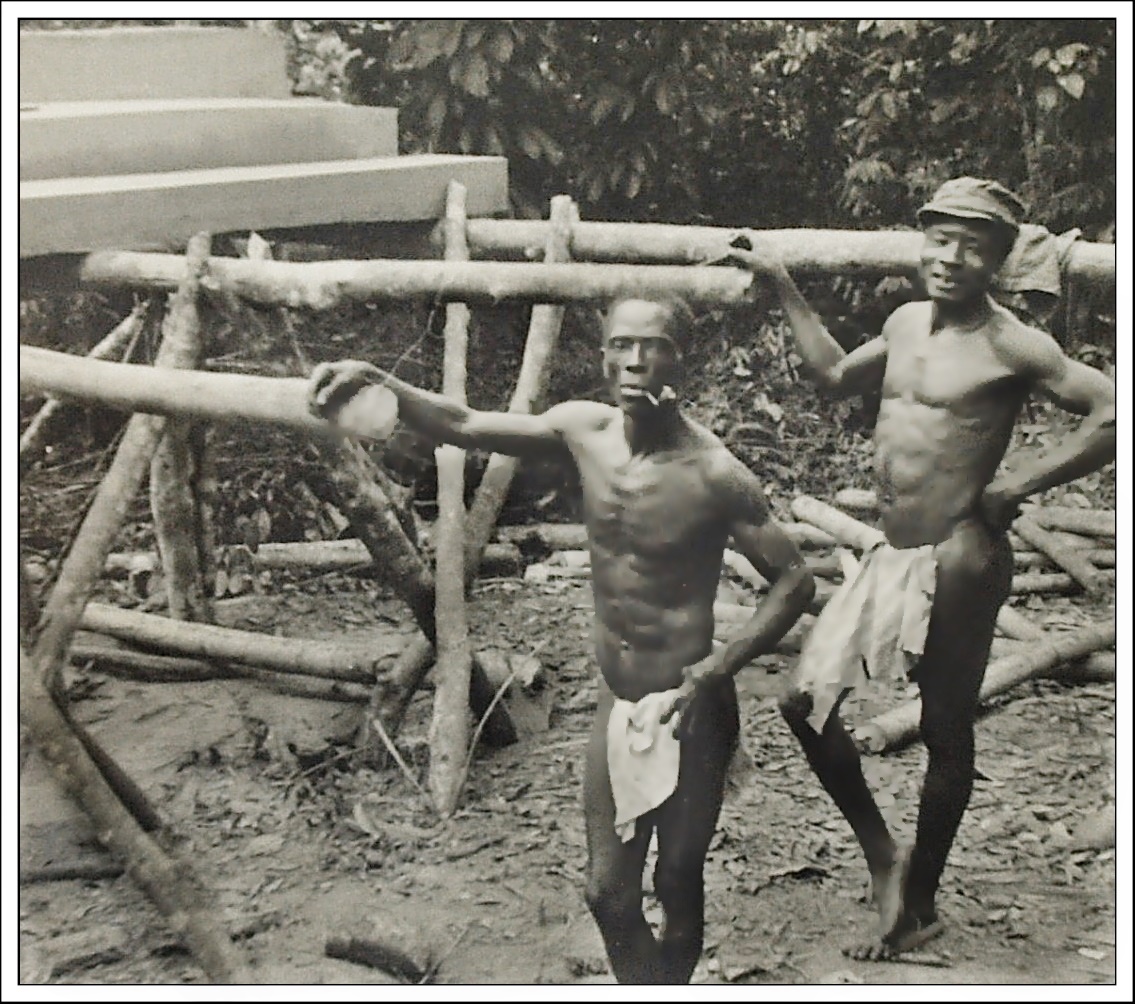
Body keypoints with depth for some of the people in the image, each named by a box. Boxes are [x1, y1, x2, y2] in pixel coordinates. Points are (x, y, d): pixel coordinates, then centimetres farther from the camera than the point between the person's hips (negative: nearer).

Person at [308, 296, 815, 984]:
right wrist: (378, 381, -15)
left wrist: (711, 674, -22)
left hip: (690, 711, -5)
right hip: (617, 704, 5)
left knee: (679, 885, 13)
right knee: (609, 894, 12)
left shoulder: (712, 471, -20)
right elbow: (462, 426, 1)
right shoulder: (584, 430, -5)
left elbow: (796, 581, -15)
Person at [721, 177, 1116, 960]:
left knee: (946, 733, 7)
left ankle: (921, 901, 25)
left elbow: (1112, 414, -18)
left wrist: (1015, 486, -18)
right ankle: (885, 859, 26)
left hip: (956, 563, -8)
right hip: (892, 559, 8)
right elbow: (837, 376, 28)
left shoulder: (1011, 347, -12)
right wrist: (782, 286, 28)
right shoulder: (906, 323, 11)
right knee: (806, 701, 9)